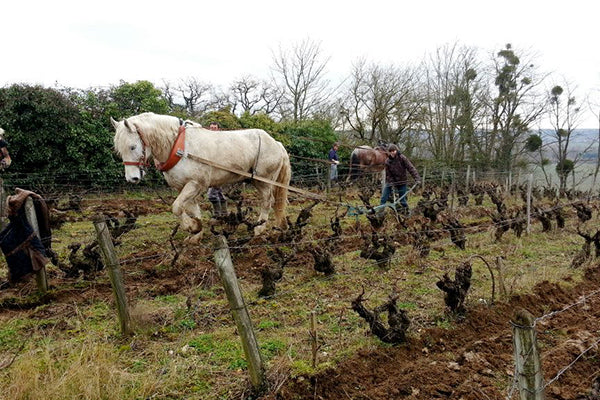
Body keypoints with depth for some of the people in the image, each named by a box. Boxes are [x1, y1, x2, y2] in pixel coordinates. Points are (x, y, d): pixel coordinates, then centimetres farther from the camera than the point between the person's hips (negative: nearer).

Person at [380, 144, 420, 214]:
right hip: (391, 182, 2)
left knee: (402, 199, 3)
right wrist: (393, 186, -12)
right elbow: (388, 175, -3)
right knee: (383, 198, -2)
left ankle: (405, 211, 23)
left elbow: (411, 168, -14)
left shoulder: (402, 158, -12)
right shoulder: (387, 162, -6)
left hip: (401, 183, -2)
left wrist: (417, 178, -23)